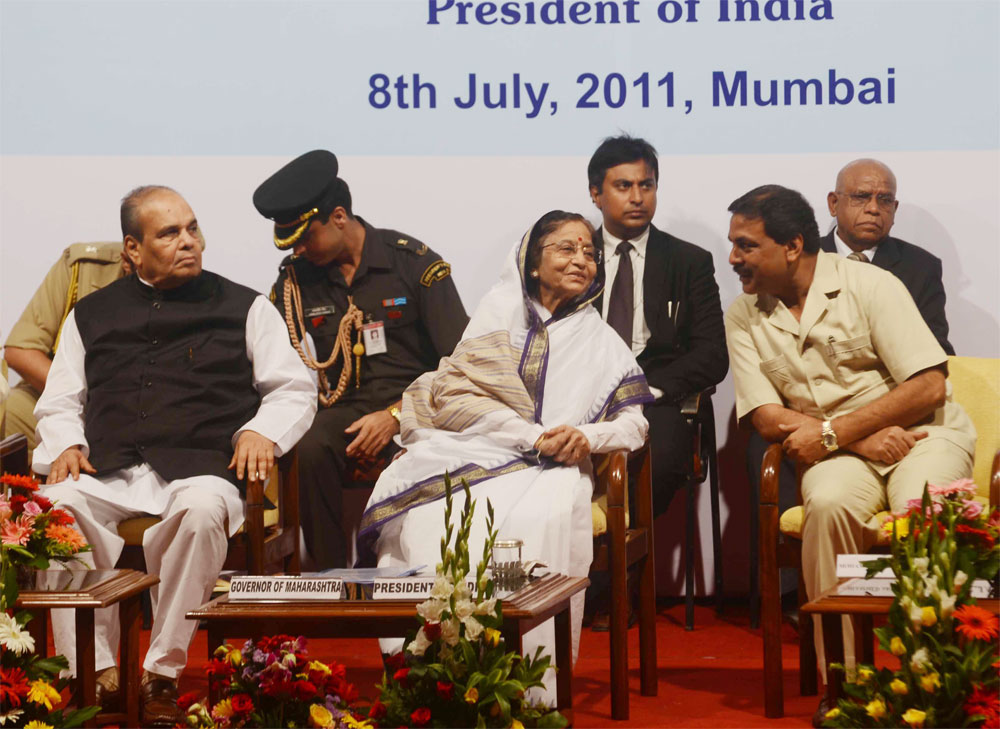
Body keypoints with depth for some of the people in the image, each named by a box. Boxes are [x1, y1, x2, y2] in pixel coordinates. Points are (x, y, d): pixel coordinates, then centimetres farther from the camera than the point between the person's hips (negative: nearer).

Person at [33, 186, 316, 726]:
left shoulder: (243, 307, 20)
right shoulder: (92, 315, 25)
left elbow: (295, 389, 16)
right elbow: (59, 402, 24)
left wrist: (262, 430, -4)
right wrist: (67, 445, 2)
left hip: (199, 469, -2)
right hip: (108, 473, 2)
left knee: (202, 510, -39)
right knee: (54, 508, -33)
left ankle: (164, 674, -29)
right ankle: (96, 671, -27)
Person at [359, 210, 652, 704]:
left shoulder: (600, 341, 21)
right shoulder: (499, 315, 17)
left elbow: (634, 424, 13)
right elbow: (456, 395, 3)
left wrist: (587, 436, -10)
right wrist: (534, 435, -8)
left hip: (551, 468, 0)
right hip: (476, 453, 0)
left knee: (537, 520, -38)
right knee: (433, 517, -35)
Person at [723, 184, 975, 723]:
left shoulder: (869, 286, -6)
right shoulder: (743, 318, 5)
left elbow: (928, 388, -11)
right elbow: (767, 417, -1)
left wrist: (831, 431, -15)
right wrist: (864, 438, -14)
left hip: (924, 434, -2)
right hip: (839, 452, 2)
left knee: (918, 508, -34)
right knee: (828, 503, -32)